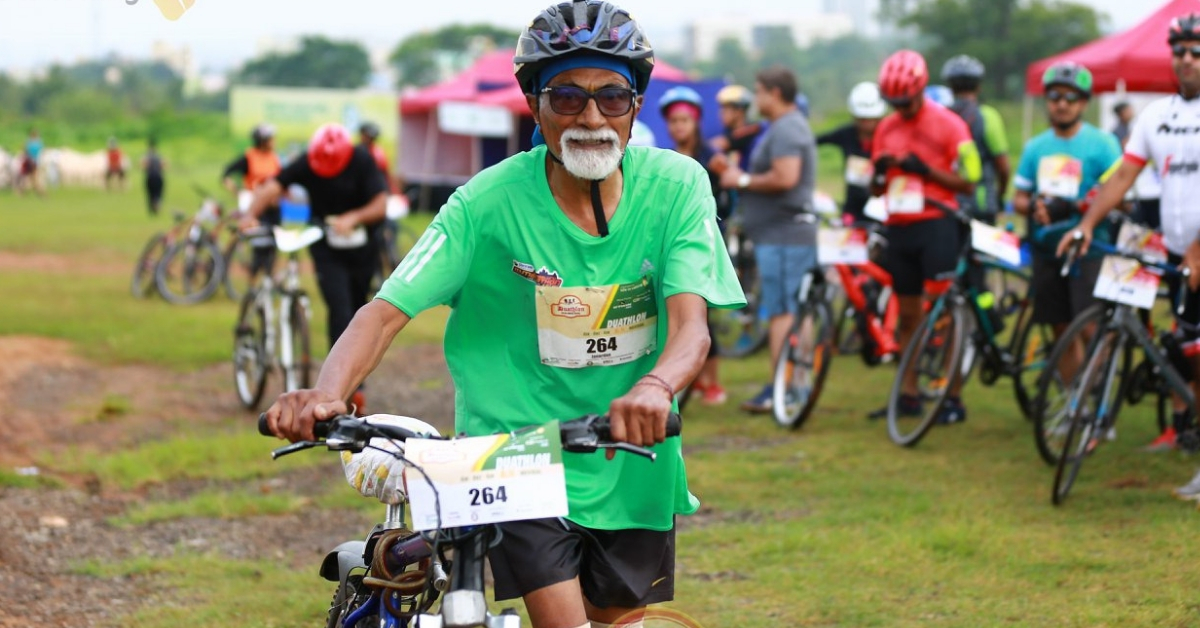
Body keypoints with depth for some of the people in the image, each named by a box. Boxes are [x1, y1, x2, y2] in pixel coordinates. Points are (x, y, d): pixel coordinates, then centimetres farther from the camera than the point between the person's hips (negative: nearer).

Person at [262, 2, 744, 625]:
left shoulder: (676, 187, -9)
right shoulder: (490, 201, -13)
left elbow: (690, 324, -20)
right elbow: (387, 311, -16)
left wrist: (655, 387, -44)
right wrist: (326, 392, -37)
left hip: (630, 462, 3)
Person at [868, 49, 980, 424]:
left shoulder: (948, 125, -5)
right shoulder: (886, 129, 13)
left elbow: (968, 181, -6)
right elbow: (876, 189, 19)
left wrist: (926, 170, -18)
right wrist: (879, 173, -4)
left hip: (936, 226, -6)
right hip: (898, 228, 6)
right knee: (908, 314, 10)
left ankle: (953, 398, -3)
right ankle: (908, 394, 15)